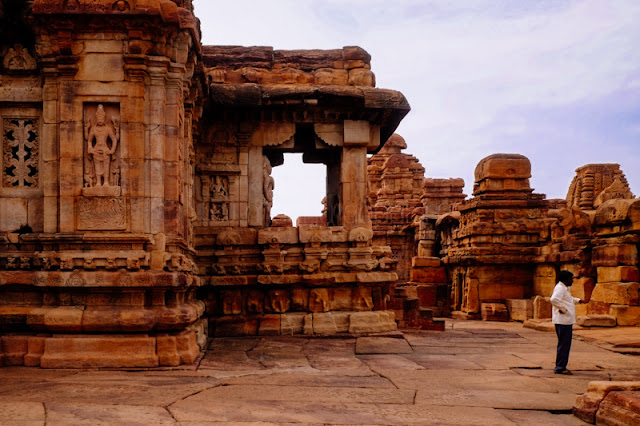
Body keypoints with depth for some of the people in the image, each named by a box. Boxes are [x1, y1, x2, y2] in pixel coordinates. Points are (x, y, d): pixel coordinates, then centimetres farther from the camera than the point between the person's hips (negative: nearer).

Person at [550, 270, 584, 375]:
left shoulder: (564, 288, 19)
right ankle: (560, 367, -6)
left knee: (564, 344, 14)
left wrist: (577, 300, 24)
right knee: (564, 344, -9)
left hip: (566, 321, 11)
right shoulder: (560, 288, -14)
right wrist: (562, 309, -21)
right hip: (563, 321, -11)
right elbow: (554, 300, -32)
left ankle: (560, 367, 20)